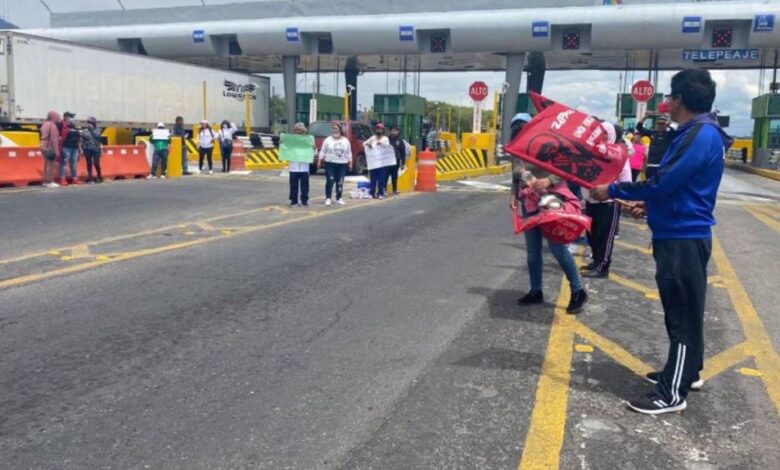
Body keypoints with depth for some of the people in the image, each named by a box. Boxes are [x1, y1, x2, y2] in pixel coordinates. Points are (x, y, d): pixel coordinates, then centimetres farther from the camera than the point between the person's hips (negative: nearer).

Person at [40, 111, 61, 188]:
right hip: (50, 147, -10)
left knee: (46, 164, 15)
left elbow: (43, 137, 16)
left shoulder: (45, 124, 15)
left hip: (43, 146, 10)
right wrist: (57, 151, -17)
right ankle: (50, 182, -6)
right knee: (51, 165, -6)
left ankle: (45, 181, 20)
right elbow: (54, 140, -18)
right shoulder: (52, 125, -14)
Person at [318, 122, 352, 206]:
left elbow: (349, 153, 11)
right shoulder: (328, 140, 3)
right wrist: (319, 161, -5)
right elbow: (322, 151, 2)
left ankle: (339, 198, 15)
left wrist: (350, 163, 7)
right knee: (330, 181, -8)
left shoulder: (345, 140, 9)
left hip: (342, 164, 2)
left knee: (340, 182, 5)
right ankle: (328, 198, -3)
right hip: (330, 164, -2)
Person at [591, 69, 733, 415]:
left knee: (682, 314, -3)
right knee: (682, 311, 20)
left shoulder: (702, 135, -19)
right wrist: (650, 204, 15)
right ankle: (686, 371, 35)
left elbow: (663, 182, -25)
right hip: (678, 236, 10)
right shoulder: (694, 133, 13)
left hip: (684, 240, -10)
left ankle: (673, 393, 5)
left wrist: (612, 190, -18)